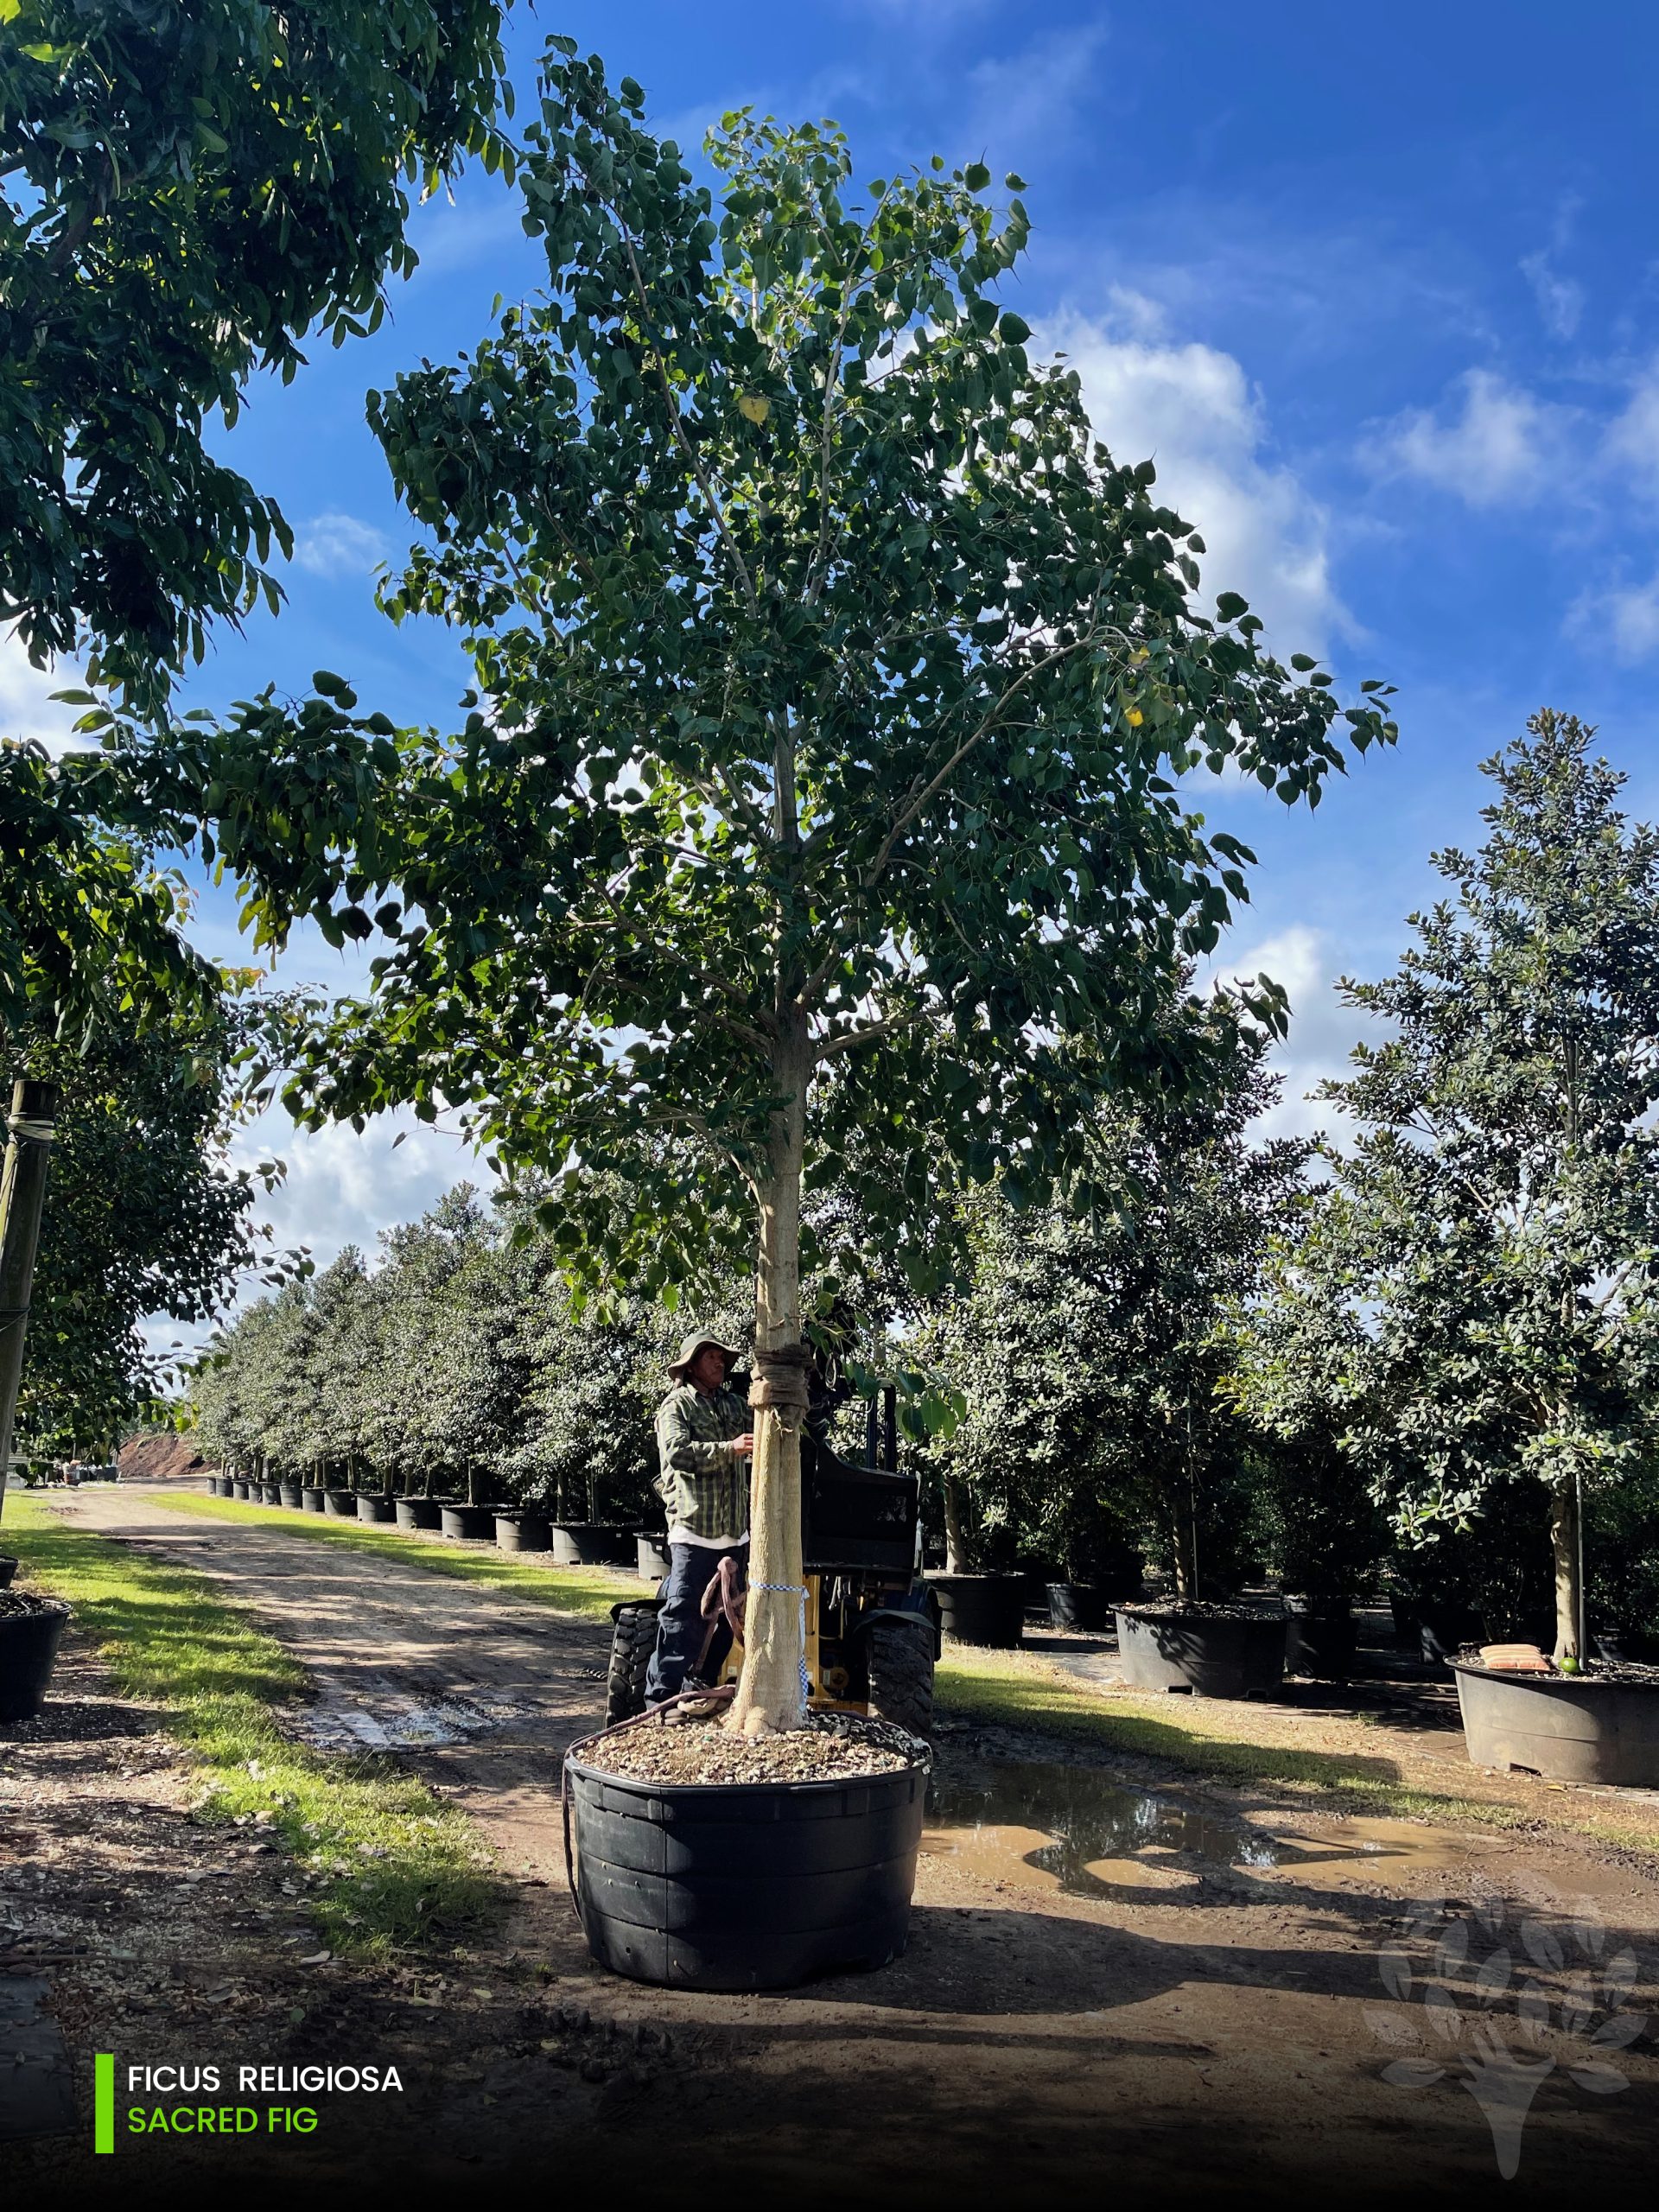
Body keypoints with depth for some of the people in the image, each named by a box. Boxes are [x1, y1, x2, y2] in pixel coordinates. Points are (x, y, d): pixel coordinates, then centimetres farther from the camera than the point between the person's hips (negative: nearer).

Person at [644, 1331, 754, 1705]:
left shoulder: (734, 1404, 17)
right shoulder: (676, 1405, -1)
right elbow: (677, 1451, -17)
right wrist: (728, 1448, -26)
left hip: (735, 1532, 7)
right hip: (694, 1530, -7)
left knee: (724, 1616, 13)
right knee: (683, 1616, -8)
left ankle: (701, 1684, 26)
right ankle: (661, 1696, -3)